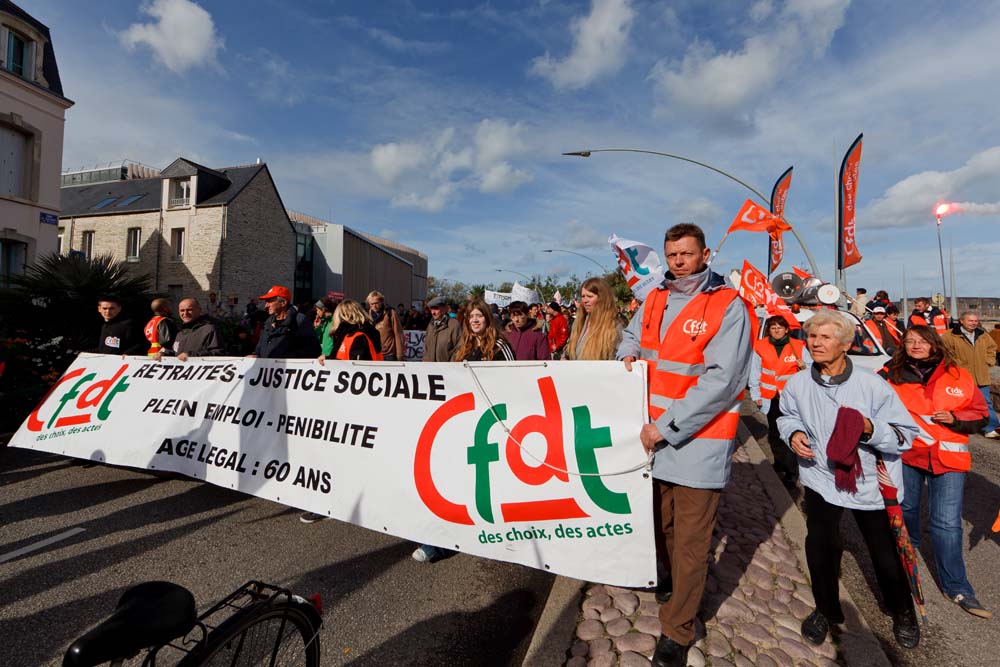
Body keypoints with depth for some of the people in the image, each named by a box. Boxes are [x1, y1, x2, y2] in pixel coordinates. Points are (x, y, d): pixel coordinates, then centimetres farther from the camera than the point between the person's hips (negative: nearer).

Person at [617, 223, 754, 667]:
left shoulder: (728, 307, -10)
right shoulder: (655, 300, 8)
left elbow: (720, 381, -18)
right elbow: (631, 334, 25)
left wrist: (667, 427, -19)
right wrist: (628, 354, 0)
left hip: (700, 438, -5)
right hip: (653, 433, 5)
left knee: (690, 541, 5)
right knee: (660, 523, 21)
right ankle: (666, 580, 48)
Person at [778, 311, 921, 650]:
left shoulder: (872, 385, -16)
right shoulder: (797, 384, -11)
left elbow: (905, 434, -10)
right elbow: (787, 416, 9)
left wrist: (871, 429, -29)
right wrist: (793, 433, -12)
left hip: (868, 480, -1)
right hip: (820, 477, 1)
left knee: (885, 550, 16)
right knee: (820, 547, 6)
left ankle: (903, 612, 46)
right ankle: (826, 609, 33)